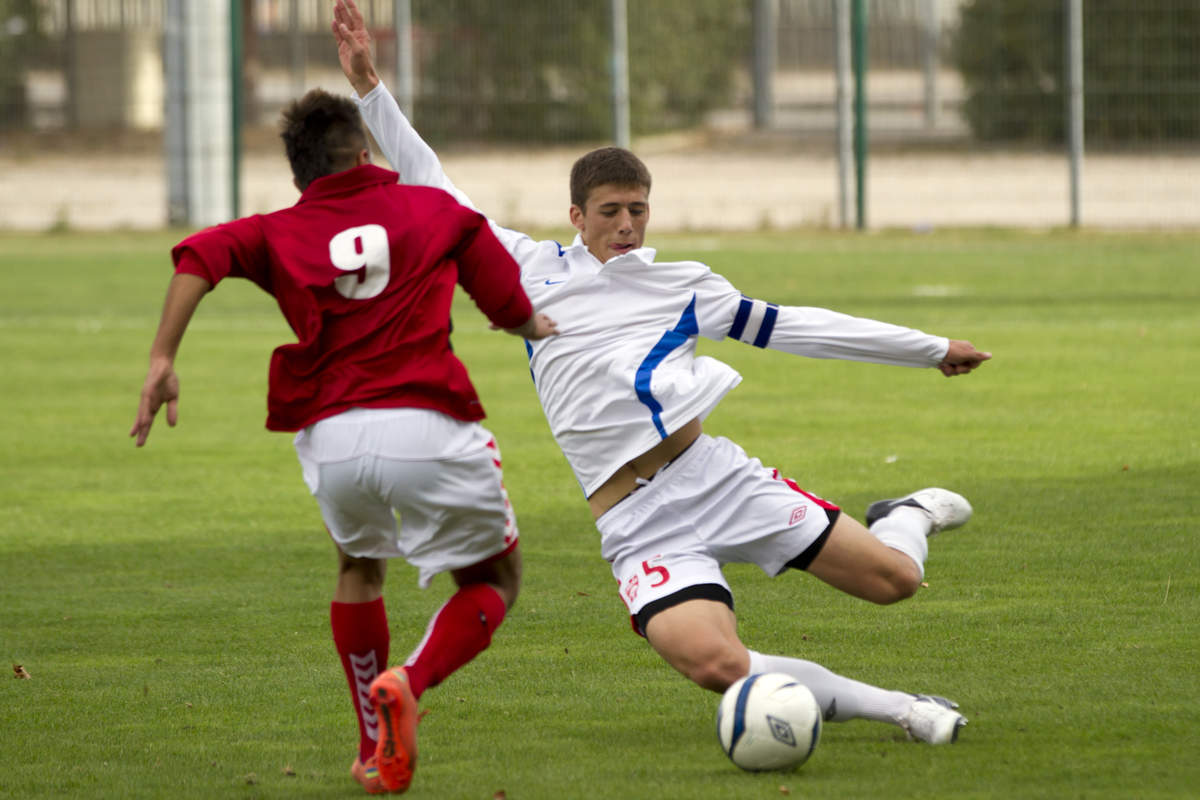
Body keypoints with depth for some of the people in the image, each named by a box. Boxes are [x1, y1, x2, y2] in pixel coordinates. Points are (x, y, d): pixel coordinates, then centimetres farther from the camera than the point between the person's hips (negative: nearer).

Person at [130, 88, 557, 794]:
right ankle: (409, 682, -13)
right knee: (495, 581, 16)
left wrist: (162, 360, -4)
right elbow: (513, 310, 15)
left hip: (331, 438, 3)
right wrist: (540, 327, 37)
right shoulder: (438, 211, 15)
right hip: (428, 428, -2)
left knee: (360, 564, 33)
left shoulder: (282, 233, 16)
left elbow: (201, 256, -2)